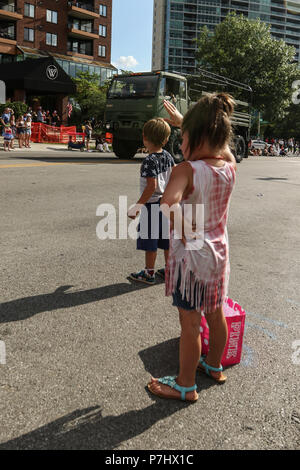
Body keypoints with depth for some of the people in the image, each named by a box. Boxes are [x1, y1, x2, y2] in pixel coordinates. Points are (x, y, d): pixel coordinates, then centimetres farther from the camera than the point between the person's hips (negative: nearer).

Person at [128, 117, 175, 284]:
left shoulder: (150, 161, -19)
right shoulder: (167, 155, 4)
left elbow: (152, 186, -24)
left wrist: (138, 205, -19)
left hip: (152, 204, -8)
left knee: (150, 240, 3)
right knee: (166, 238, 15)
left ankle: (149, 273, 12)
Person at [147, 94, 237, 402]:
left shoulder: (186, 170, -24)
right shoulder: (230, 166, -5)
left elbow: (168, 204, -43)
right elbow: (214, 138, 16)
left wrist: (185, 229, -25)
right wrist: (184, 121, 24)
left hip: (190, 254, -6)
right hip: (219, 251, 7)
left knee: (190, 324, 7)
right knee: (215, 314, 22)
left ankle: (186, 385, 25)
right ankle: (214, 366, 44)